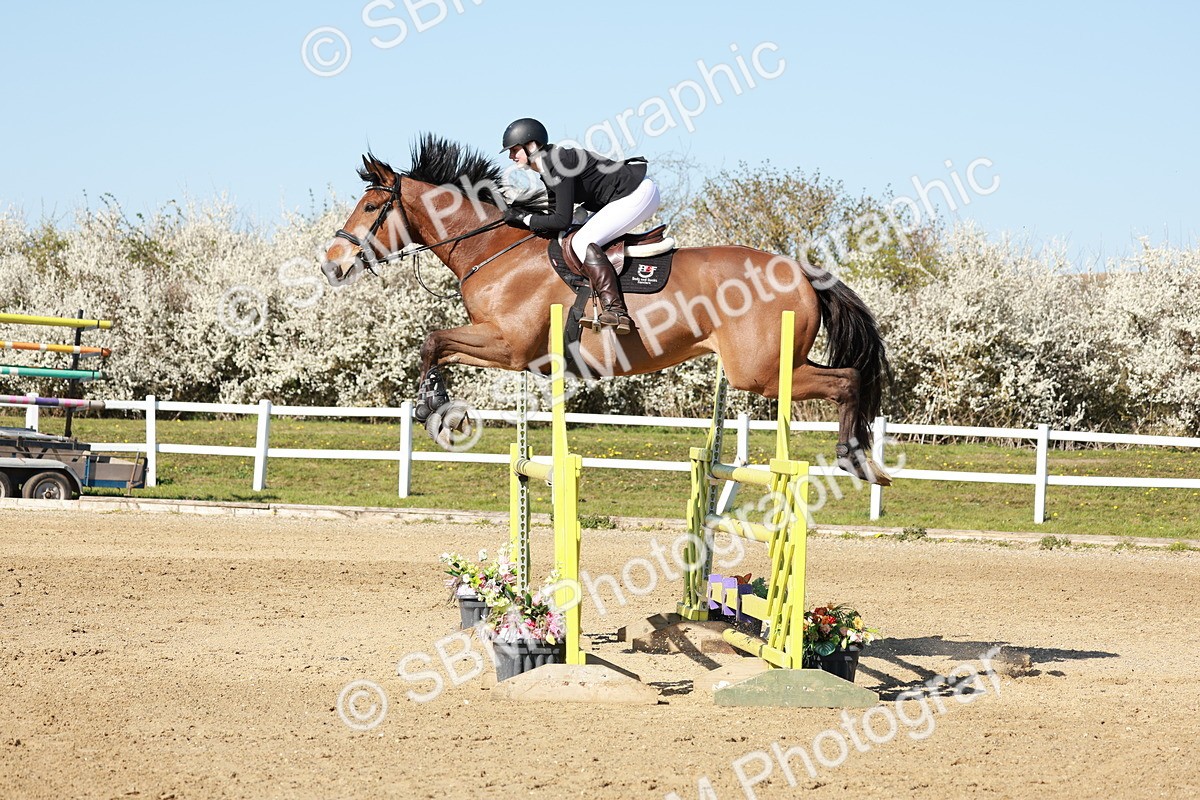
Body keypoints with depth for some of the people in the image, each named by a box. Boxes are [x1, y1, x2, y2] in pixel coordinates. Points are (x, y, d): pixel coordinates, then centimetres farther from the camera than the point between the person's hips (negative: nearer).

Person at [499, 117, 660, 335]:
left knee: (583, 242, -19)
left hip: (637, 195, -11)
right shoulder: (548, 171, 10)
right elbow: (556, 214, 15)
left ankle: (616, 312, -28)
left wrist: (524, 219, -12)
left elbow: (562, 220, -23)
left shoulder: (559, 164, -20)